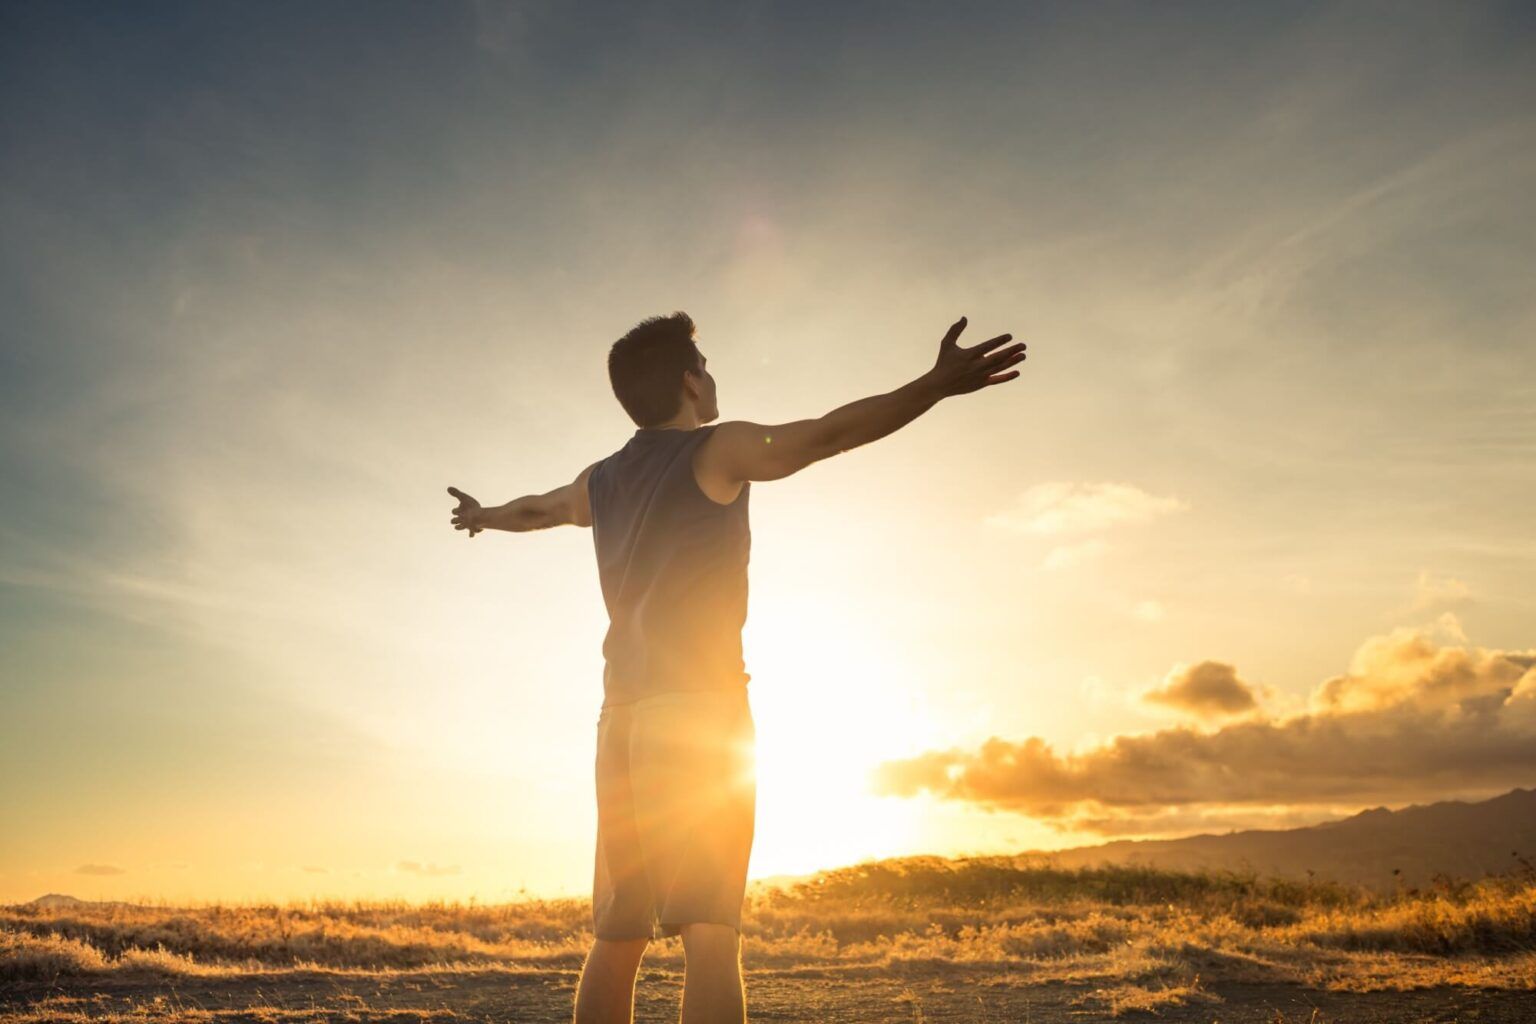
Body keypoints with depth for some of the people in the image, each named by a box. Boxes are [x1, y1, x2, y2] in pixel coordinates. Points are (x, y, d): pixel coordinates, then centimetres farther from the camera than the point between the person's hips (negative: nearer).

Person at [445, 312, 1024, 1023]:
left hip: (620, 716, 7)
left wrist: (483, 516, 58)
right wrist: (938, 383, -18)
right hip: (700, 709, -6)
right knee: (709, 936, -11)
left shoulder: (600, 481, 18)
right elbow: (827, 434, -15)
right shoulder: (717, 450, -1)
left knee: (616, 940, 10)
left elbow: (536, 507, 37)